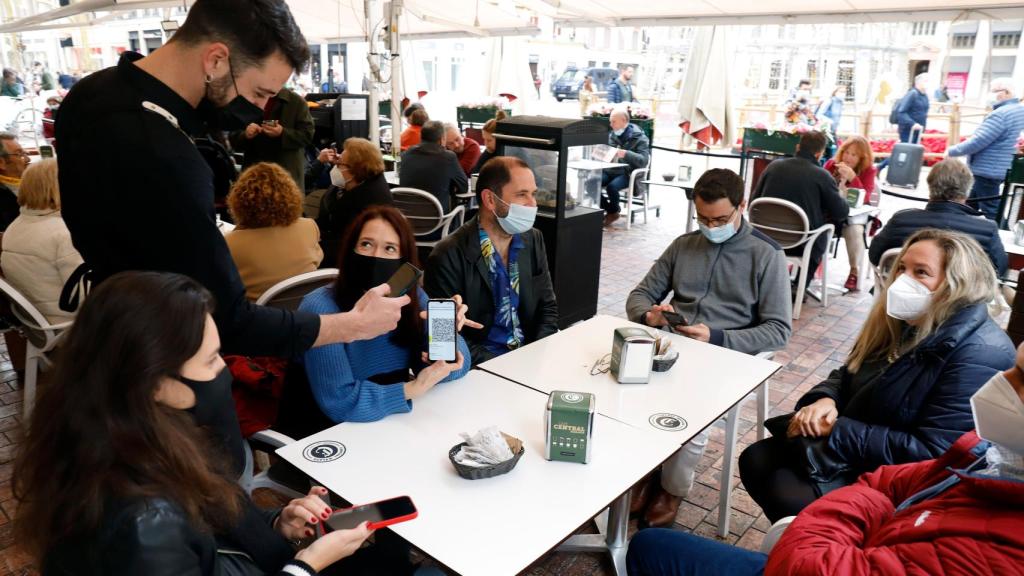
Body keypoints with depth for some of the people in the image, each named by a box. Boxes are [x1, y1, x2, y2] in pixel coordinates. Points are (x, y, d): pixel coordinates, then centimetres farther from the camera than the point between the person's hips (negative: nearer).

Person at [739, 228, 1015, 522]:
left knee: (788, 495, -22)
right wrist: (824, 399, -12)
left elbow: (932, 453, -27)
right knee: (755, 461, -3)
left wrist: (837, 432, -23)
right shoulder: (904, 320, 4)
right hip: (852, 443, 8)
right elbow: (847, 375, 13)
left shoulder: (980, 355, -23)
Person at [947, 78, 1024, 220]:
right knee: (970, 205, 22)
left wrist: (952, 151, -12)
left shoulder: (1001, 114, -23)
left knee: (991, 211, -4)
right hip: (996, 169, 11)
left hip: (987, 170, -11)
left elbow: (977, 142, -23)